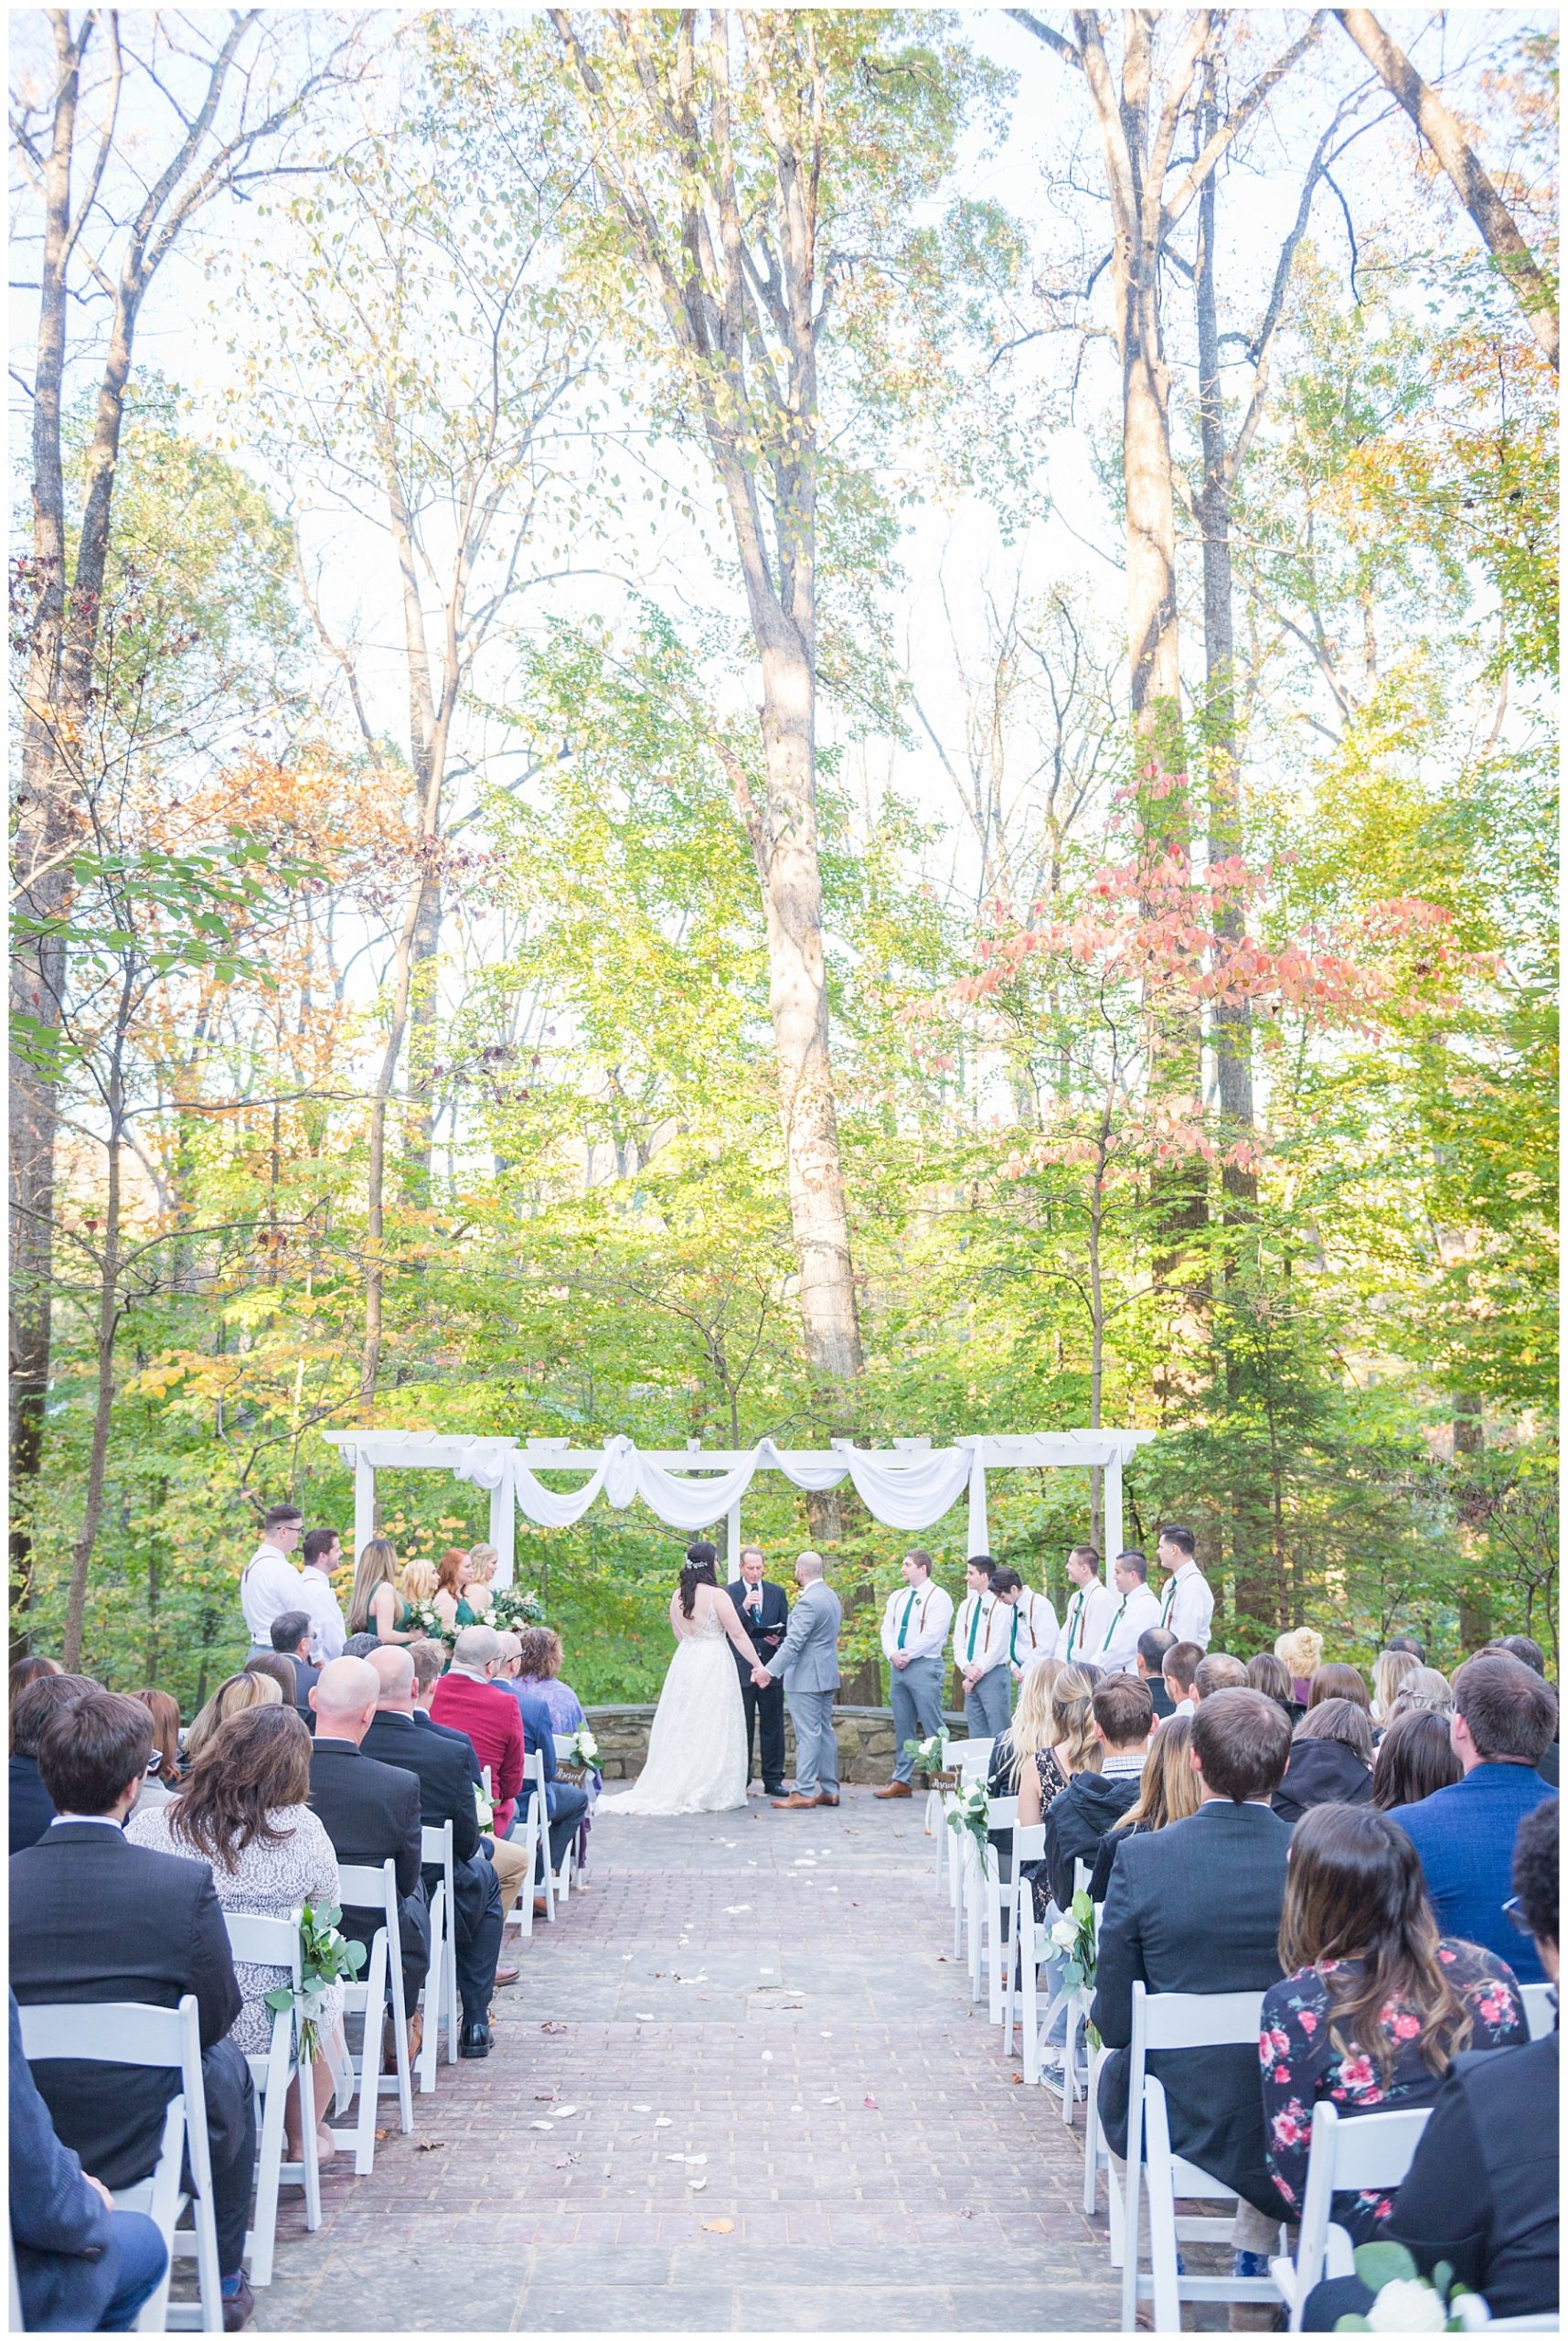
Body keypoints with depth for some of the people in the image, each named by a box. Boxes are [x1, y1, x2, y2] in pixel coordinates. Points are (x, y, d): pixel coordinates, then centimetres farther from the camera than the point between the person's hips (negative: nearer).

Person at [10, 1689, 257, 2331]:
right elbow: (216, 2019, -9)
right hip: (141, 2146, -3)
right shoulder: (184, 1884, -22)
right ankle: (225, 2282, 36)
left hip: (20, 2148, 3)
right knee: (228, 2062, 28)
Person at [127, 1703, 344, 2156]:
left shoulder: (147, 1826, -13)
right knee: (328, 1989, 31)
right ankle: (302, 2138, 47)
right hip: (266, 2026, -2)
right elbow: (327, 1908, 1)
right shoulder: (301, 1830, -15)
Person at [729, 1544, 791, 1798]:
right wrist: (743, 1608, -20)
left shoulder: (778, 1593, 11)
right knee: (743, 1727, 2)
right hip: (742, 1669, -2)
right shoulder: (729, 1593, 2)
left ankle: (773, 1780, 9)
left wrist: (779, 1639, -9)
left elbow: (787, 1628, 12)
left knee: (773, 1727, 3)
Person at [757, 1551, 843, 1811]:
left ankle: (804, 1792, -4)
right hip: (826, 1675, 10)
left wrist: (770, 1670, -27)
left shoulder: (809, 1602, -20)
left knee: (807, 1735, -7)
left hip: (806, 1677, -10)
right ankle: (829, 1789, 17)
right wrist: (780, 1639, 19)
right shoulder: (831, 1596, 12)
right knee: (825, 1731, 13)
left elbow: (794, 1642, -25)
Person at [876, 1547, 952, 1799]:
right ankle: (902, 1781, 13)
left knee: (932, 1728, -6)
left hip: (924, 1666, -7)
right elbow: (887, 1630, 11)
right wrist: (893, 1655, -6)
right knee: (902, 1727, 9)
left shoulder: (938, 1597, -6)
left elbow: (932, 1634, -14)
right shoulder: (897, 1597, 16)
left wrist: (907, 1655, -14)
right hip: (897, 1667, 7)